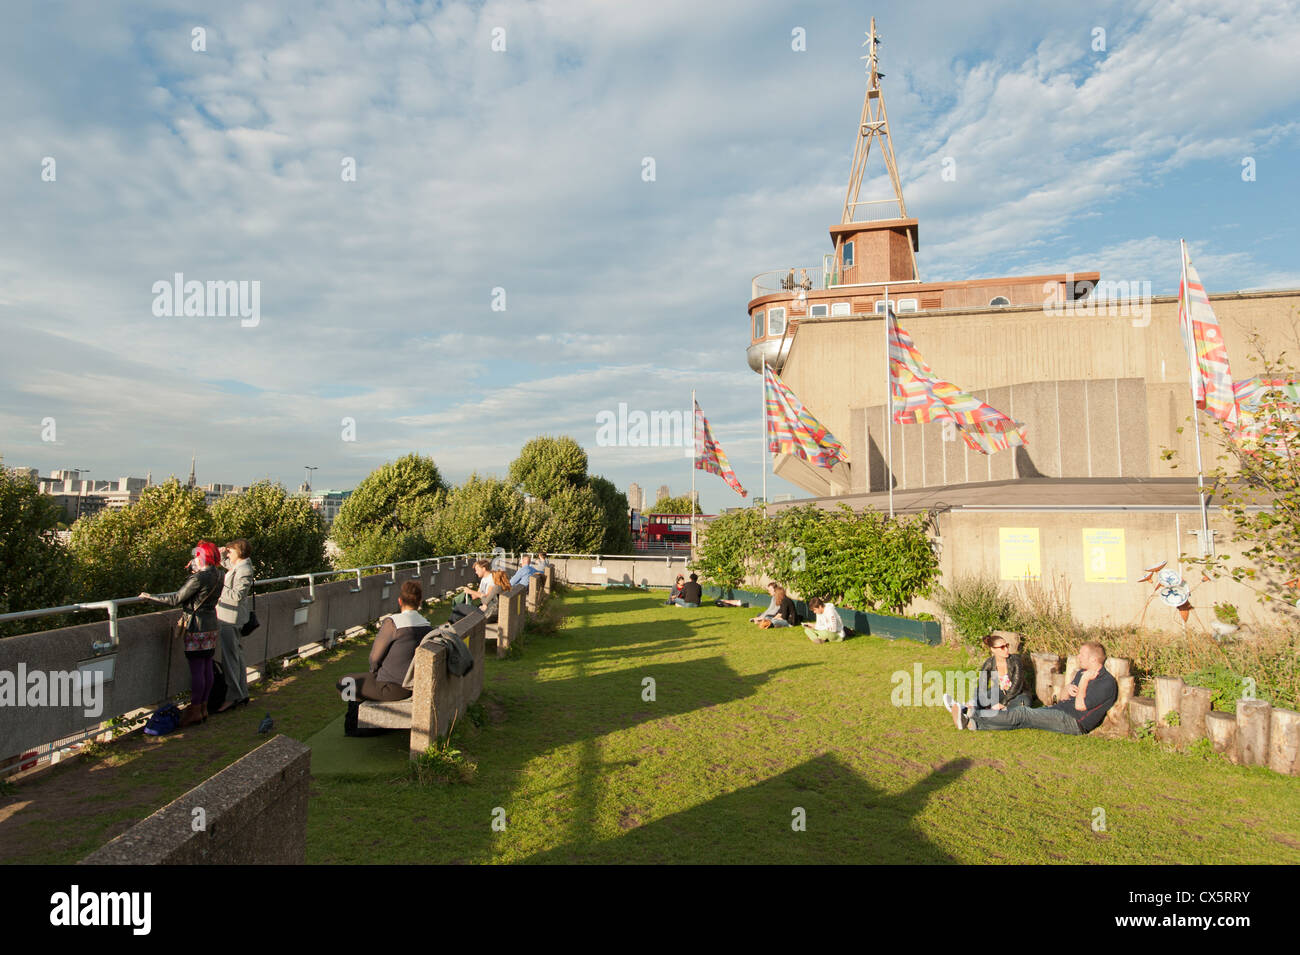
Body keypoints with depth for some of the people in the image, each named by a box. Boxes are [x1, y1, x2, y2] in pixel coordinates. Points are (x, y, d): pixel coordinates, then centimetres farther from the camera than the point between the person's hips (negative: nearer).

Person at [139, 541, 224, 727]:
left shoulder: (199, 578, -18)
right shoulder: (217, 575, 6)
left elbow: (175, 600, -15)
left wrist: (150, 597, -3)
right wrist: (194, 570, 11)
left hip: (198, 627, -8)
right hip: (213, 625, 8)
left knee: (196, 669, 0)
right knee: (207, 667, 13)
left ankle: (195, 710, 7)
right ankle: (203, 707, 21)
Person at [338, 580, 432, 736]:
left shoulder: (392, 623, -20)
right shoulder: (427, 625, -1)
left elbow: (375, 657, -11)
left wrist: (373, 671, 11)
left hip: (392, 687, -7)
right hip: (414, 685, 7)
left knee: (344, 683, 13)